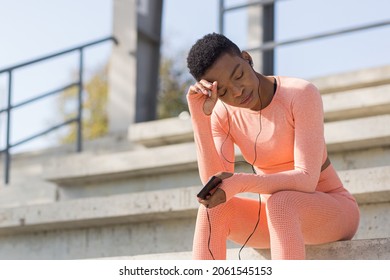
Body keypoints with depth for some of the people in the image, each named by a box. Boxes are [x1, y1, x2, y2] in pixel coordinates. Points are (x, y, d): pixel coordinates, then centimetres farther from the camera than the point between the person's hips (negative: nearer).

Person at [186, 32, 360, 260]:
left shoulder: (302, 94, -20)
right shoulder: (222, 114, -5)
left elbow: (307, 180, -27)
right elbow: (215, 187, -17)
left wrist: (240, 183, -42)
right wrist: (200, 116, -24)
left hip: (334, 212, -4)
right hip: (276, 217, 5)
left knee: (280, 204, -37)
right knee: (212, 209, -25)